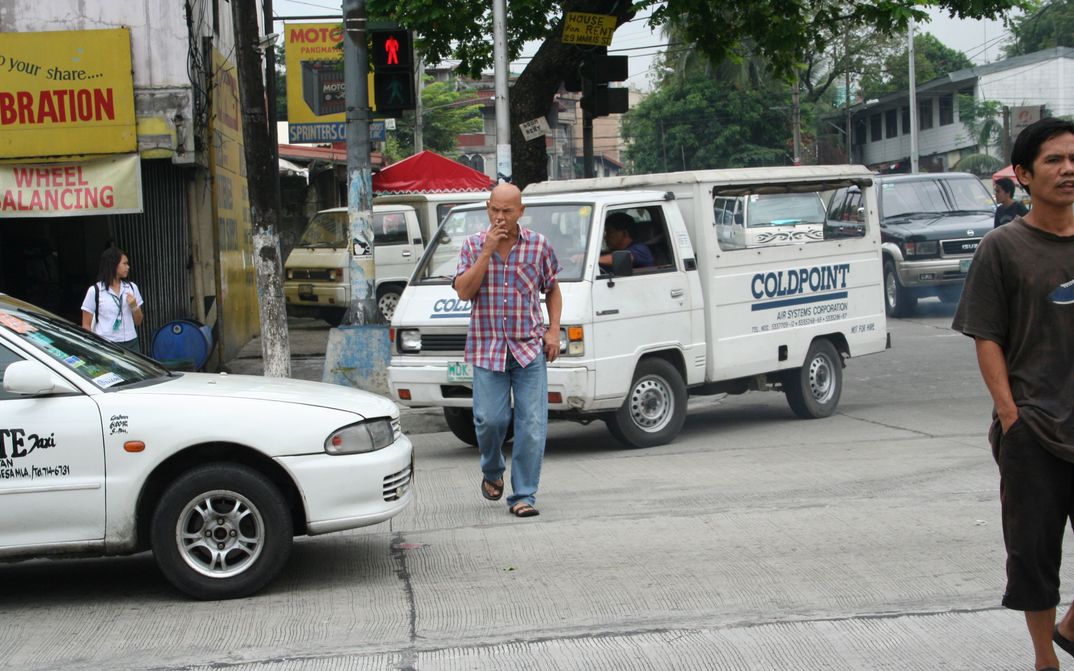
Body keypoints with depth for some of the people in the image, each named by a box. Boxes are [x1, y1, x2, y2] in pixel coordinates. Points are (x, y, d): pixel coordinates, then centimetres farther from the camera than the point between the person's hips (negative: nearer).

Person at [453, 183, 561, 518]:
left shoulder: (539, 245, 4)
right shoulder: (473, 245, 3)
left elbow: (552, 290, 15)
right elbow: (463, 291, -8)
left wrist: (553, 330, 1)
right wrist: (487, 252, -14)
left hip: (530, 348, 1)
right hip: (487, 349, 0)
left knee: (532, 424, -5)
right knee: (490, 419, -7)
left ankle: (523, 495, 1)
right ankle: (492, 471, 24)